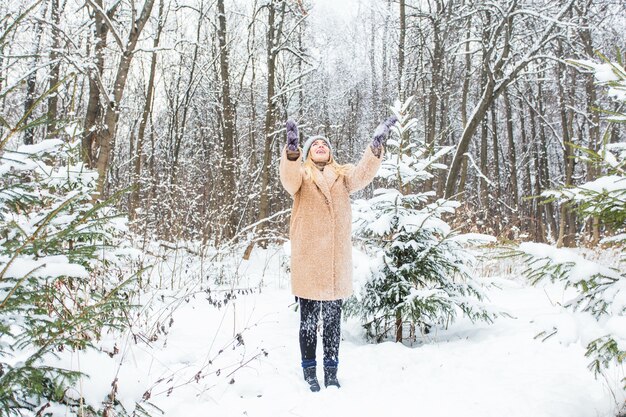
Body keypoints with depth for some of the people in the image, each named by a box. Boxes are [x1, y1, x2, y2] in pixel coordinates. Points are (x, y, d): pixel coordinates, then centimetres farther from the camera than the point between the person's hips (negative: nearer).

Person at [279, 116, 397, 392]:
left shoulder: (342, 175, 12)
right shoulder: (301, 175, 6)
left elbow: (363, 174, -8)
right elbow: (289, 178, -18)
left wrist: (377, 145, -23)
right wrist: (292, 148, -37)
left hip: (337, 260, 2)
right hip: (308, 260, -2)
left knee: (332, 320, 11)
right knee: (308, 320, 7)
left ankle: (331, 372, 25)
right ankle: (310, 371, 21)